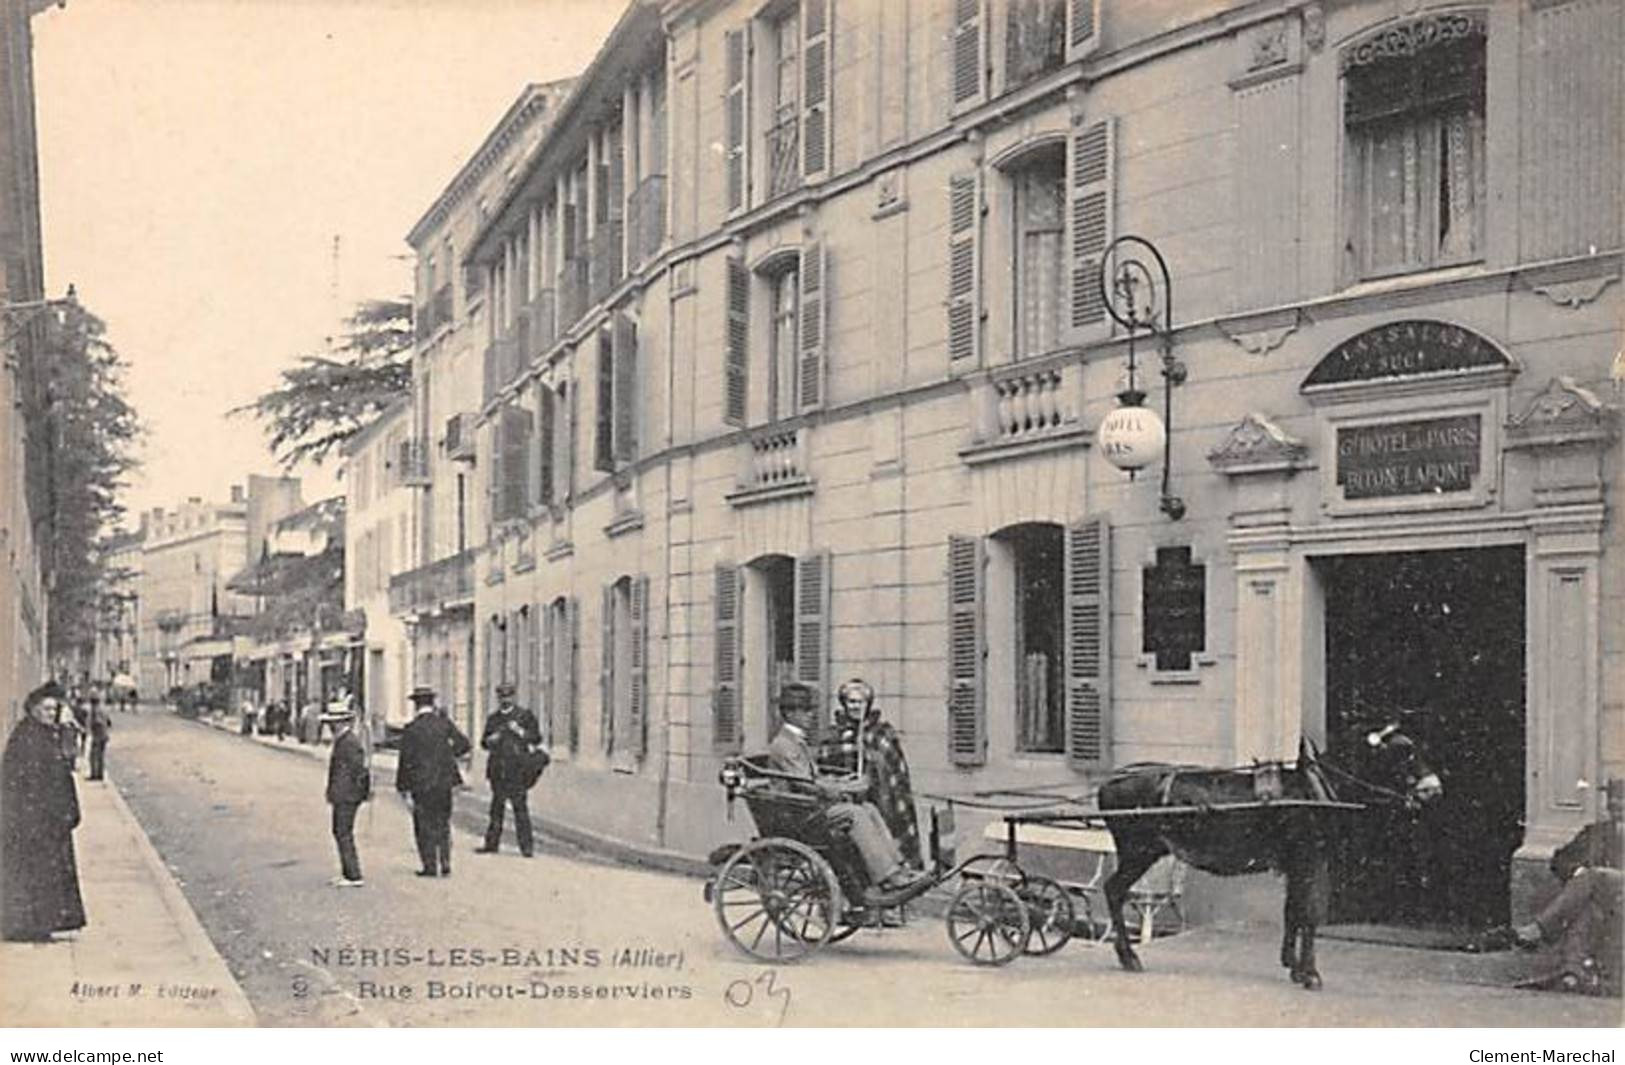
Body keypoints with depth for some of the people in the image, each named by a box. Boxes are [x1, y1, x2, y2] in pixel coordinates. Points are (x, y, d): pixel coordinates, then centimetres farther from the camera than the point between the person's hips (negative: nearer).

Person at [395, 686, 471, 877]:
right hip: (445, 781, 4)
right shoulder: (445, 723, 0)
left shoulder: (412, 729, -10)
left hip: (422, 783, -4)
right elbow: (463, 743, -1)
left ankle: (430, 866, 6)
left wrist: (402, 786, 0)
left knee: (424, 826, 6)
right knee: (443, 824, 14)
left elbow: (406, 760, -8)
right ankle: (445, 864, 11)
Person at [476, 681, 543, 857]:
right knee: (496, 805, 10)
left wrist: (520, 732, -14)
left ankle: (526, 845, -8)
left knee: (520, 806, -9)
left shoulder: (525, 715, 4)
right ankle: (492, 843, 16)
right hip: (497, 768, 4)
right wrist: (490, 740, -3)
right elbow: (484, 742, 20)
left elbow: (537, 739, 2)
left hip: (517, 768, -4)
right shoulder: (492, 719, 16)